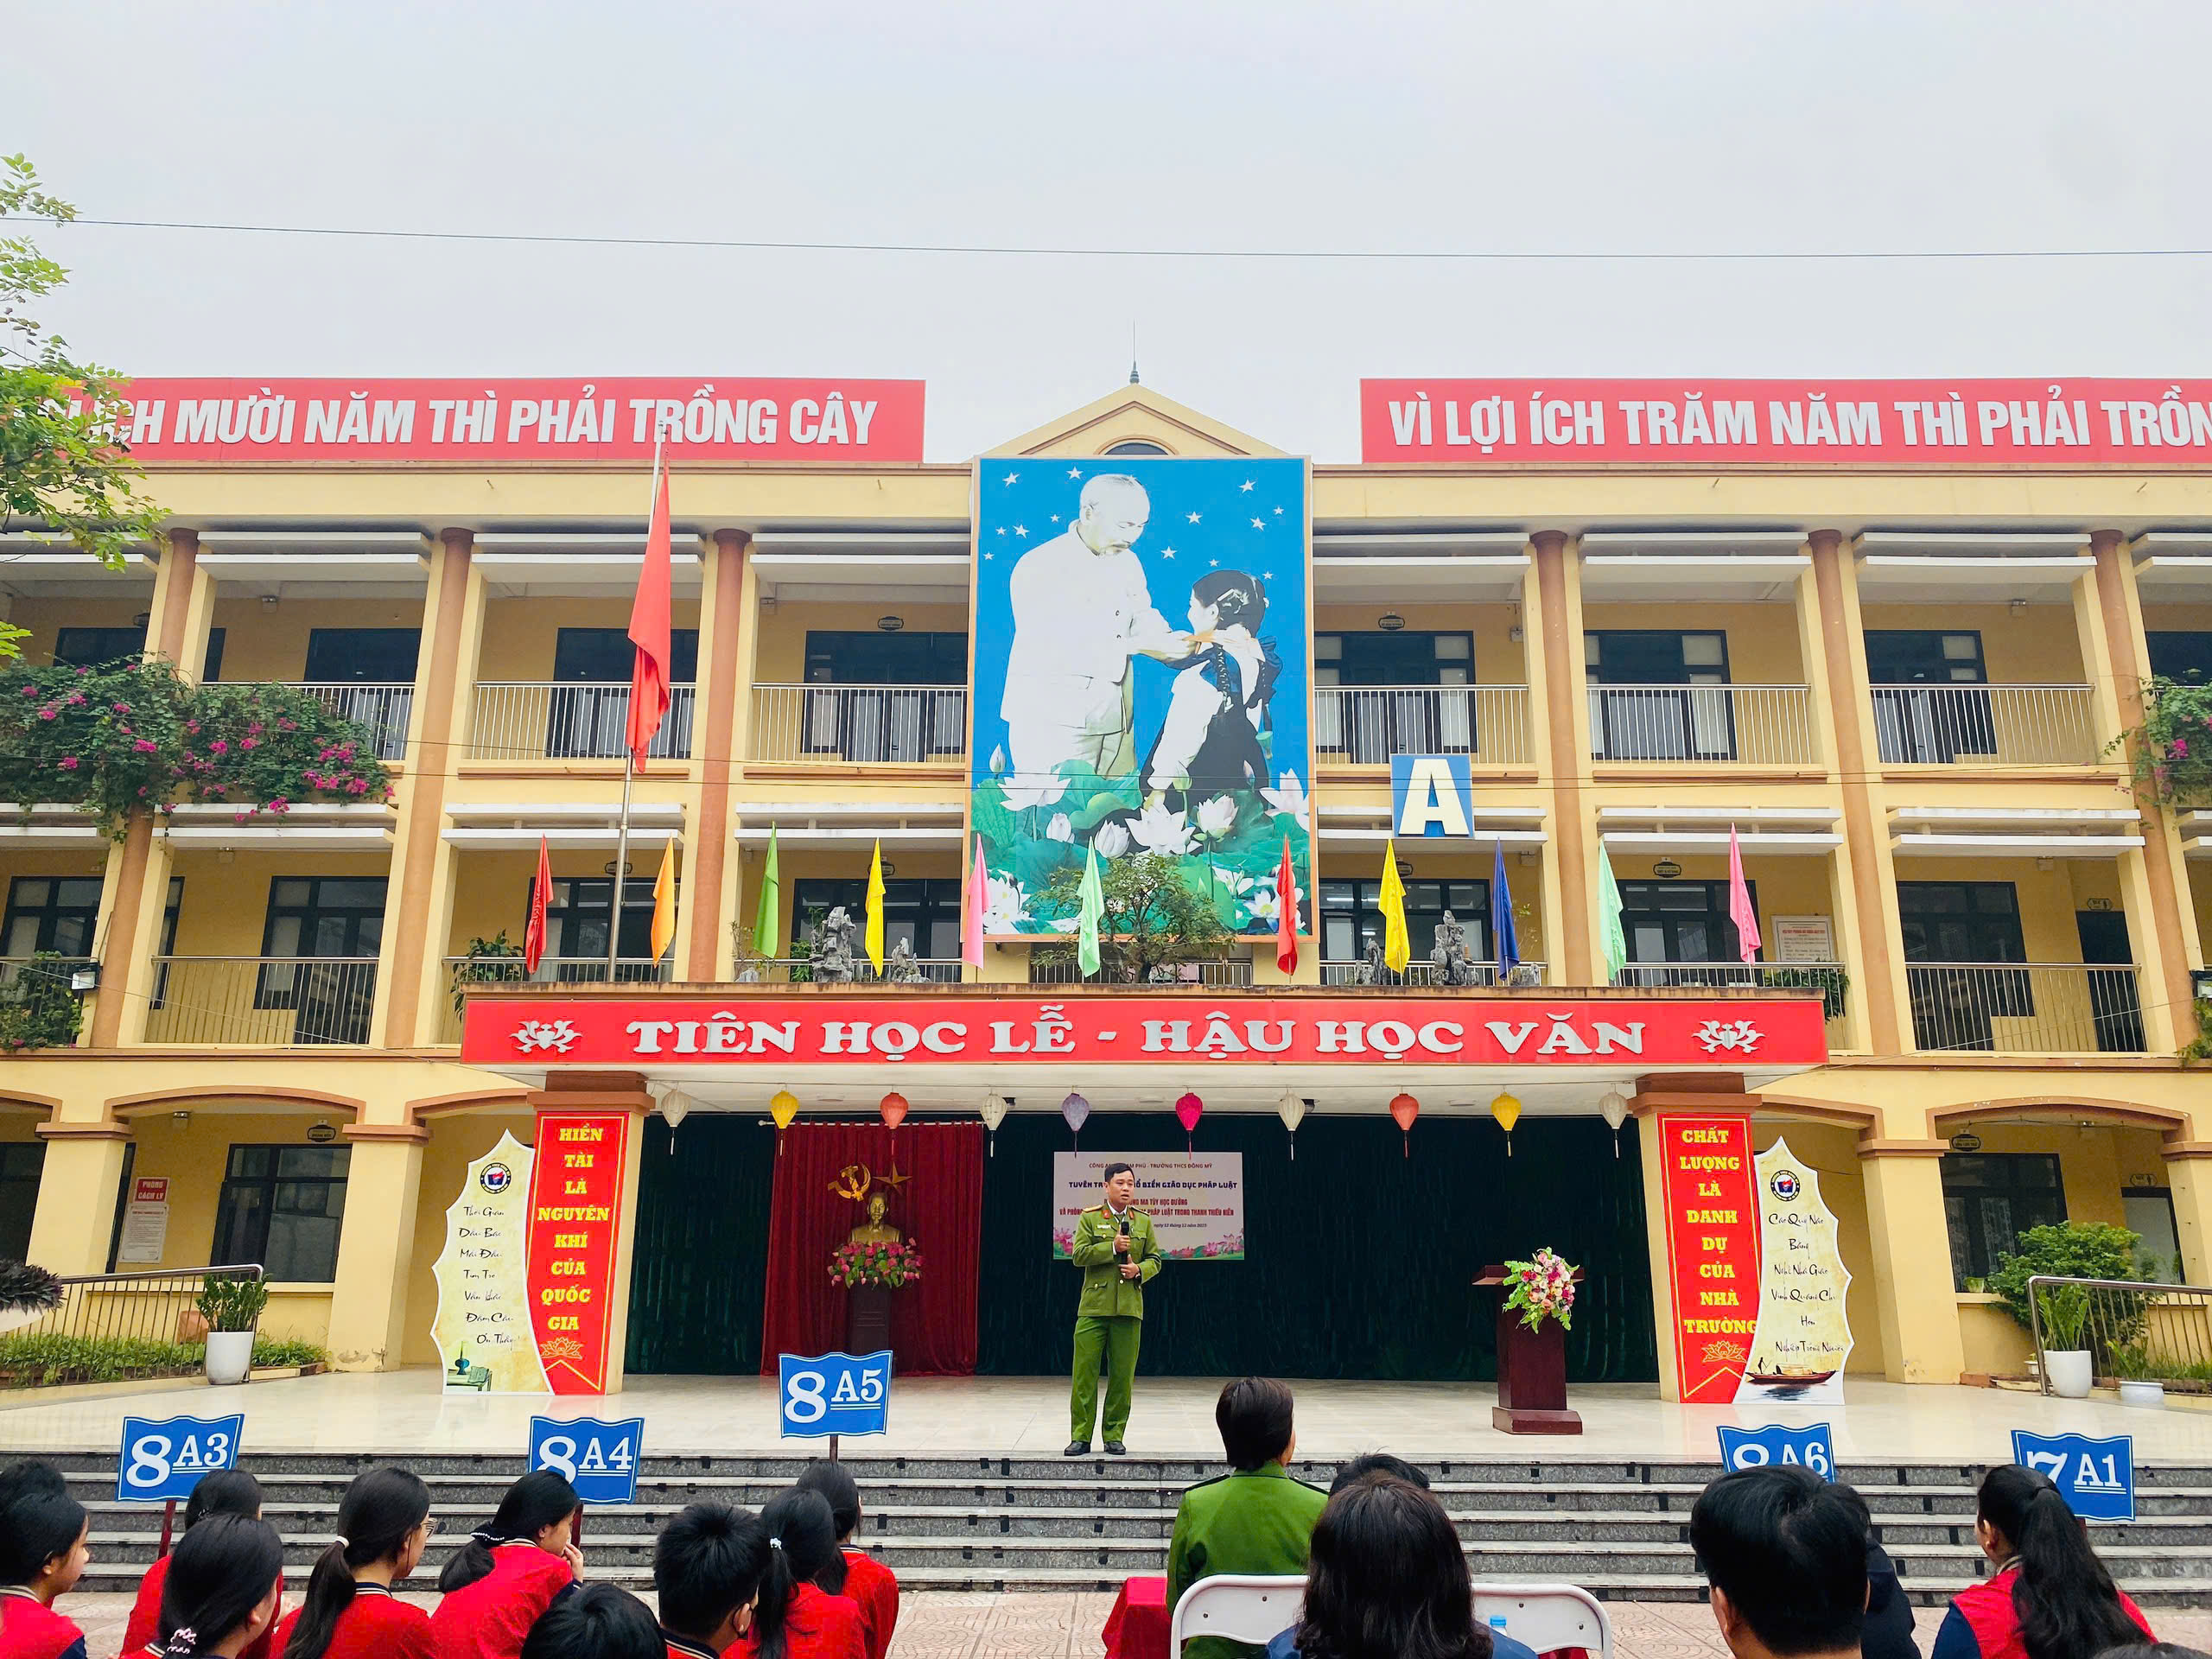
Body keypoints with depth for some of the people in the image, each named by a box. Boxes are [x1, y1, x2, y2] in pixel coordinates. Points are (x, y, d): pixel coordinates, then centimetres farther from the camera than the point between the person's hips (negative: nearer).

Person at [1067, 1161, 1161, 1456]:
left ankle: (1114, 1436, 15)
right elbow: (1078, 1255, -6)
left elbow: (1155, 1260, 14)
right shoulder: (1090, 1217, 3)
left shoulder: (1143, 1221, 12)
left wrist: (1139, 1270, -7)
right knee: (1084, 1373, -3)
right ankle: (1080, 1437, 5)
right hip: (1094, 1307, -2)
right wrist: (1112, 1247, -15)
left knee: (1122, 1376, 5)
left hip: (1129, 1309, 2)